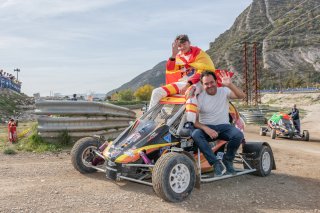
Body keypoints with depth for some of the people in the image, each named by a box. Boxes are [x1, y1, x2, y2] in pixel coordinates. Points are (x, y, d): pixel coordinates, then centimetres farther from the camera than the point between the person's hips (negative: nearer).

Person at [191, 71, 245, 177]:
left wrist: (230, 84, -30)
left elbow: (241, 96, -14)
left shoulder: (224, 91, 3)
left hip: (224, 126, 1)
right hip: (206, 127, -1)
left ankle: (228, 160, -1)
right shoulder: (200, 98, -1)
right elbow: (194, 120, -8)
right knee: (195, 134, -33)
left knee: (238, 135, -28)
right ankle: (216, 163, -25)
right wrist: (206, 129, -27)